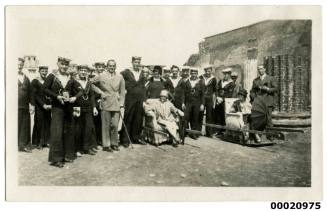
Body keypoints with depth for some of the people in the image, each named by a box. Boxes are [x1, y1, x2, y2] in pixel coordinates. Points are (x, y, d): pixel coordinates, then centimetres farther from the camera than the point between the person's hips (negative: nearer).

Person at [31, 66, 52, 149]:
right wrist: (43, 105, -13)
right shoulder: (35, 81, -1)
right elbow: (35, 95, -6)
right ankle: (38, 142, 11)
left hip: (47, 105, 3)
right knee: (39, 123, 0)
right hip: (38, 105, -3)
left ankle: (45, 141, 14)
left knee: (47, 122, 3)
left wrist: (50, 104, -8)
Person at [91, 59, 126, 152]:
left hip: (116, 105, 2)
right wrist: (100, 92, 0)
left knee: (115, 125, 3)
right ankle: (106, 145, 14)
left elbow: (122, 92, 8)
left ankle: (114, 144, 19)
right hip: (105, 104, -1)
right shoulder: (101, 76, 0)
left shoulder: (120, 77, 6)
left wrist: (121, 105, 2)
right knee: (106, 126, 3)